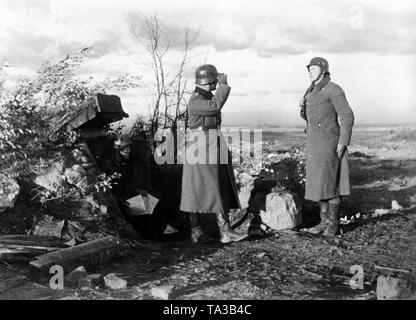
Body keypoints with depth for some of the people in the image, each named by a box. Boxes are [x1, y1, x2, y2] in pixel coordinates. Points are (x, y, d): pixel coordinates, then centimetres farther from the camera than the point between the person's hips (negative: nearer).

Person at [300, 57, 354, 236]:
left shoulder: (334, 89, -9)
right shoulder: (311, 91, 15)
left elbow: (347, 116, -12)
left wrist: (343, 142, -18)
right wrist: (303, 107, 0)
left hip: (329, 141, -8)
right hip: (314, 141, 8)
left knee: (330, 181, -8)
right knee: (319, 181, 7)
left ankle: (334, 224, 1)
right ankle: (325, 221, 14)